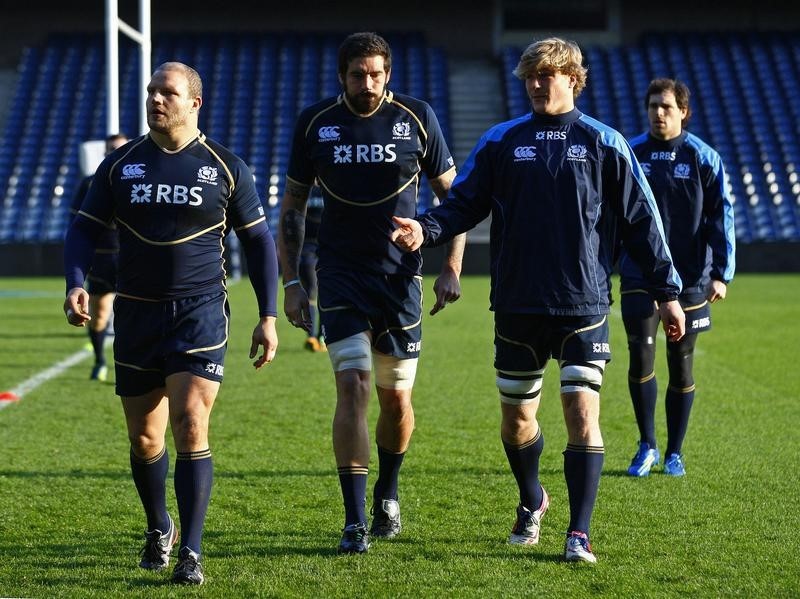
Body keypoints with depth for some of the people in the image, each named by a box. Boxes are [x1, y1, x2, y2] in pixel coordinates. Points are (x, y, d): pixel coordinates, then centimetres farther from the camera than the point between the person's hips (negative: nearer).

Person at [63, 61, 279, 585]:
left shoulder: (226, 168, 0)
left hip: (201, 311, -3)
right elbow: (85, 229, 9)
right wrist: (76, 284, -10)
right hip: (136, 315, 3)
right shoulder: (120, 165, 5)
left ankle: (191, 553, -12)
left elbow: (259, 241, 6)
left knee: (190, 425, -16)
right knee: (144, 439, 10)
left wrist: (268, 317, 2)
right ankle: (159, 529, 35)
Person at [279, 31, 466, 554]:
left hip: (400, 275, 1)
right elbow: (293, 205, 8)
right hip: (341, 275, 0)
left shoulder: (417, 118, -3)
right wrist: (291, 281, 3)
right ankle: (355, 521, -11)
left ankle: (387, 493, 34)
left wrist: (452, 268, -1)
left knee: (396, 398, 6)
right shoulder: (315, 123, 0)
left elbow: (451, 194, 6)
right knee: (352, 386, -14)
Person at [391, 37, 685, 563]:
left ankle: (579, 533, -5)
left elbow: (641, 220, 4)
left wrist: (667, 291, 2)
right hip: (518, 307, 2)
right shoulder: (501, 142, 5)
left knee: (582, 411, -12)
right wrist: (424, 230, -17)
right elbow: (463, 204, 4)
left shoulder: (604, 144, 2)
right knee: (517, 418, 10)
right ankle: (532, 502, 37)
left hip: (584, 307, -2)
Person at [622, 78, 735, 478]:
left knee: (681, 366, 6)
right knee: (640, 359, -9)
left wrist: (721, 274, -8)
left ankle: (674, 453, 19)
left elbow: (721, 217, -1)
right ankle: (647, 445, 8)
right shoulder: (630, 154, 1)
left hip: (689, 277, 0)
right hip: (639, 276, 0)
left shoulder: (703, 158, -2)